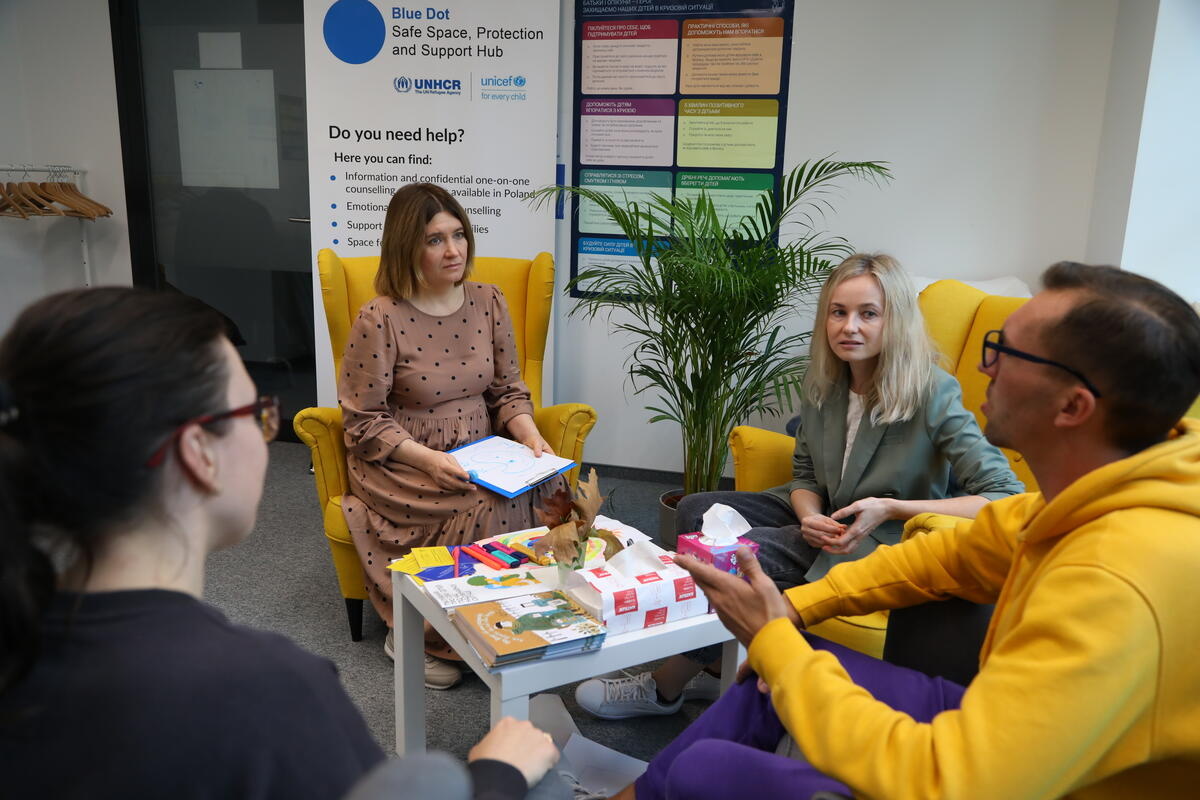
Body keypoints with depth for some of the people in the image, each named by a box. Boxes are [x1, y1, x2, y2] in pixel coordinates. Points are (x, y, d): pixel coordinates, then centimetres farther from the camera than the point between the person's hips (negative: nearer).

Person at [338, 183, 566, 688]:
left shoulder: (488, 302, 4)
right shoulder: (379, 320, -12)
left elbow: (508, 390, 9)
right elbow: (364, 422, -10)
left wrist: (531, 438, -11)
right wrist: (429, 459, -24)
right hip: (400, 463, -5)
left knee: (549, 485, -23)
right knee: (492, 502, -29)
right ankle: (418, 635, -7)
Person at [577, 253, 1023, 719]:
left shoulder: (933, 394, -20)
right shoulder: (823, 383, -1)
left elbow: (1006, 497, -23)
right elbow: (805, 476, 9)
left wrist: (890, 509, -29)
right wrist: (810, 518, -15)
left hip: (888, 544, -7)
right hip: (826, 519, 7)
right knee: (697, 510, -6)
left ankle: (663, 690, -2)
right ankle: (716, 664, -1)